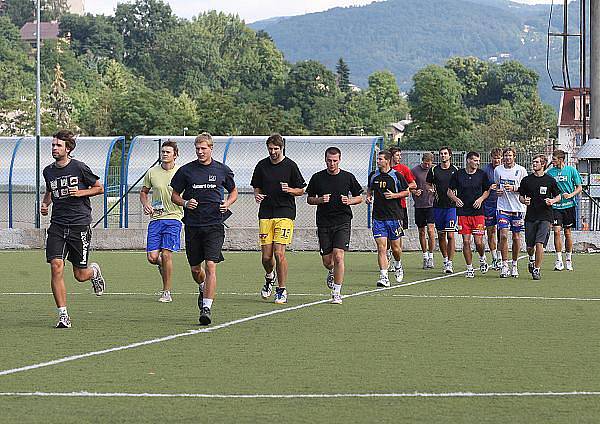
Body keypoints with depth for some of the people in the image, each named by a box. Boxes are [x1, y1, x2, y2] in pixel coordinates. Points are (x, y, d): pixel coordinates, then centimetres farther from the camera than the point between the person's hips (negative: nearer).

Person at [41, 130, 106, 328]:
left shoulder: (79, 168, -6)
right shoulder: (48, 171, 7)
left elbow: (99, 187, 4)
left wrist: (81, 192, -12)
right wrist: (45, 203, 8)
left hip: (80, 225, -3)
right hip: (57, 225, 3)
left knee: (80, 275, 2)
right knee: (56, 267, -14)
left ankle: (94, 270, 41)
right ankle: (63, 314, -9)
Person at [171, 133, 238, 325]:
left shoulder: (222, 170, 4)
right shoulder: (186, 170, 2)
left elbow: (233, 191, 19)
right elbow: (174, 195, 10)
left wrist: (227, 204, -2)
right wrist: (185, 203, -11)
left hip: (214, 225, -2)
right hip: (192, 226, 2)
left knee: (210, 266, -14)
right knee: (195, 269, 9)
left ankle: (207, 308, -15)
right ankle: (203, 289, 43)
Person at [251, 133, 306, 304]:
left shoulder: (290, 166, -1)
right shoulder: (261, 166, 7)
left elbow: (301, 190, 5)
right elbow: (257, 187, 18)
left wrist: (289, 190, -15)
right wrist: (257, 195, -4)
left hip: (285, 213, -3)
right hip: (266, 213, 3)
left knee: (279, 252, -12)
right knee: (266, 255, 0)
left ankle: (282, 291, -1)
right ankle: (270, 277, 32)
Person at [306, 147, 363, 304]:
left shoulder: (348, 177, 2)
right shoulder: (317, 178, 4)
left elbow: (359, 197, 11)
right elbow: (309, 199, 12)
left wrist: (349, 201, -10)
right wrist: (319, 200, -9)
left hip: (342, 222, -2)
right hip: (324, 223, 2)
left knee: (338, 256, -16)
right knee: (327, 261, 4)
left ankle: (337, 293, -10)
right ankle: (332, 272, 41)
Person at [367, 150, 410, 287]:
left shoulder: (397, 176, -3)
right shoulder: (373, 176, 7)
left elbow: (407, 192, 4)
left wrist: (394, 195, -12)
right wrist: (368, 196, 5)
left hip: (394, 216, -2)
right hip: (378, 217, 2)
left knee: (395, 247, 6)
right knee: (381, 247, -9)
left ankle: (398, 266, 38)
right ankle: (384, 277, -12)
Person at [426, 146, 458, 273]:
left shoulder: (455, 170, 2)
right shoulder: (433, 170, 5)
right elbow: (428, 184, 16)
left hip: (451, 206, -2)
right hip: (438, 206, 2)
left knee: (450, 235, -10)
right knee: (441, 235, 9)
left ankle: (450, 263, -8)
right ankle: (445, 259, 25)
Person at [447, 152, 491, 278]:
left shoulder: (482, 174, 3)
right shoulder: (458, 174, 1)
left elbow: (487, 191, 15)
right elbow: (450, 191, 9)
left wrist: (481, 199, -4)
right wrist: (455, 199, -11)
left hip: (478, 212, 0)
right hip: (463, 212, 0)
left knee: (479, 242, -4)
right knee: (466, 242, -2)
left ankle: (482, 258, 27)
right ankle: (469, 268, 9)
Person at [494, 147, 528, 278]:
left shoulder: (521, 170, -2)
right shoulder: (498, 170, 7)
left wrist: (514, 188, -16)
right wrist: (497, 191, -1)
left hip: (518, 208, -1)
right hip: (503, 207, 1)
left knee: (516, 237, 3)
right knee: (503, 235, -11)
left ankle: (514, 264, 17)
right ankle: (504, 265, -6)